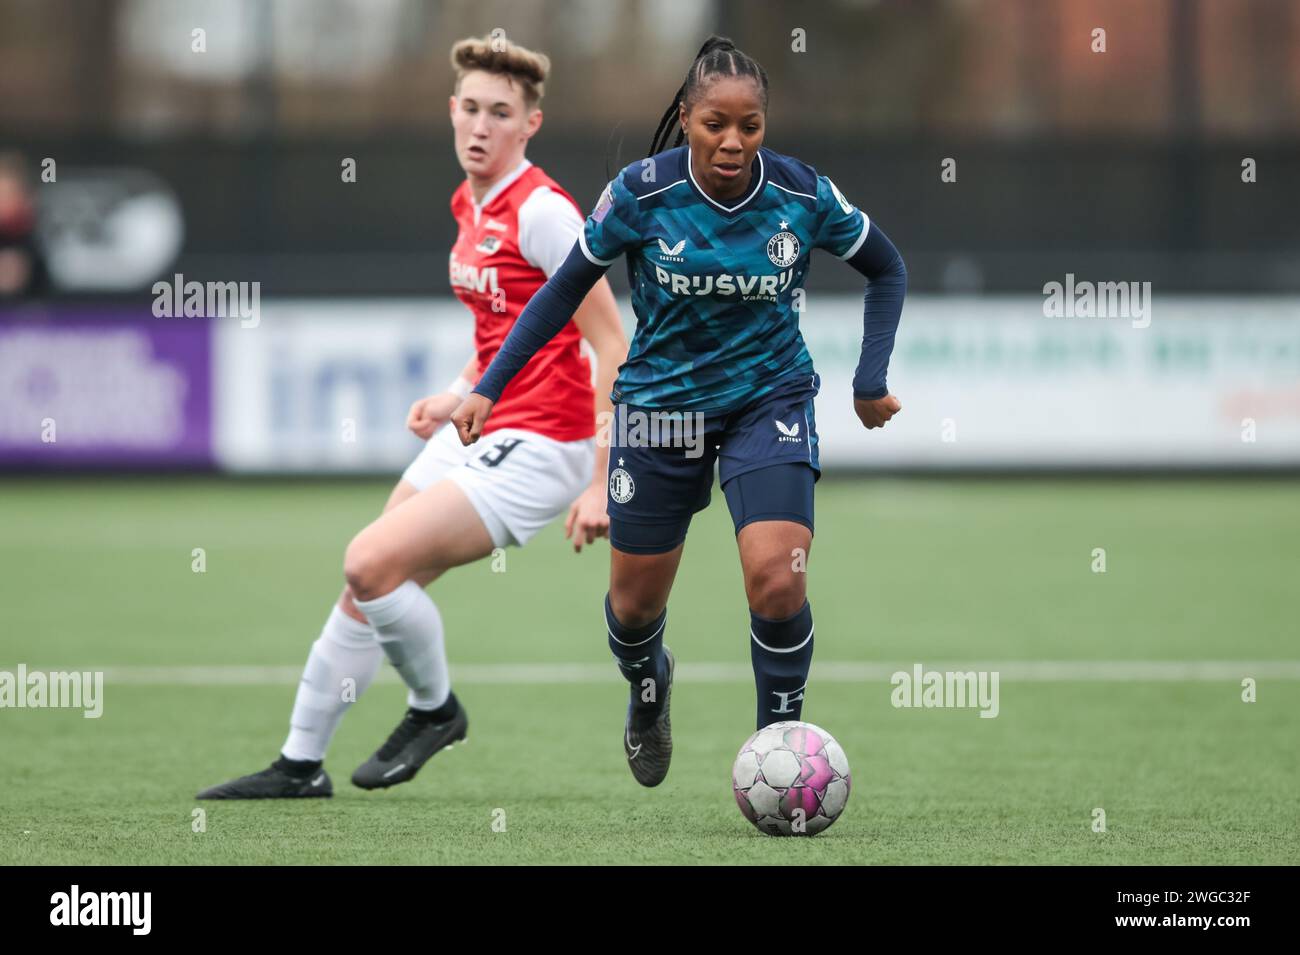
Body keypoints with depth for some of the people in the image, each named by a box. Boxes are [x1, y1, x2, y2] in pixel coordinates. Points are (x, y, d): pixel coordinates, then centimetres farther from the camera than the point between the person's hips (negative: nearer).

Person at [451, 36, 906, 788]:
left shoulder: (802, 193, -15)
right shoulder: (641, 195, -17)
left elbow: (887, 269, 4)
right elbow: (568, 287, -3)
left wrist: (872, 380, -2)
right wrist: (491, 387, -6)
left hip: (770, 399, -1)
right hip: (661, 402, 1)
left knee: (778, 581, -21)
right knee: (635, 604, 11)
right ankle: (648, 687, 48)